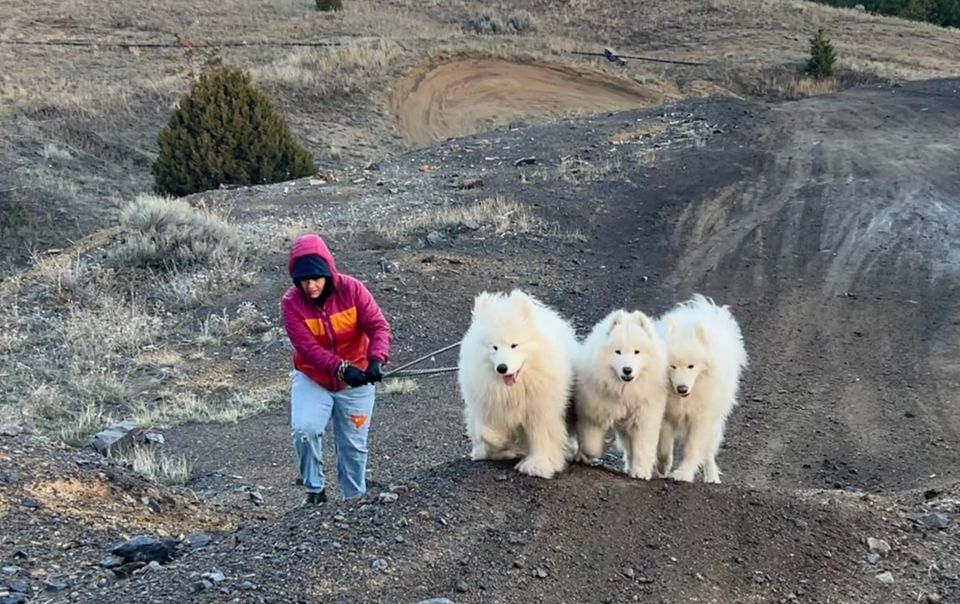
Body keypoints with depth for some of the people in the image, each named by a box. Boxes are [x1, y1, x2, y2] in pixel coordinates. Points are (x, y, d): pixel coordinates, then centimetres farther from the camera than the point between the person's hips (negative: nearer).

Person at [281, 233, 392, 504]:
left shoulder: (352, 289, -16)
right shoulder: (291, 302, -17)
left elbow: (379, 327, -20)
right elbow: (307, 347, -24)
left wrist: (376, 359, -40)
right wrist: (342, 369, -37)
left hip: (356, 381, 1)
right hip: (312, 379, -1)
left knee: (353, 444, 8)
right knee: (303, 429, -24)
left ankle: (353, 499, 28)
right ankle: (315, 489, -2)